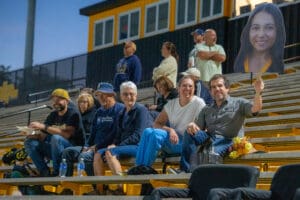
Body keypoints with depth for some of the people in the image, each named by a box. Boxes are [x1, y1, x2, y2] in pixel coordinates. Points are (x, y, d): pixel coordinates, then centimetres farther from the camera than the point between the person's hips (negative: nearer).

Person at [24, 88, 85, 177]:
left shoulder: (73, 114, -10)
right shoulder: (52, 116, 10)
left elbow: (66, 135, -24)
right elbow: (42, 136, 7)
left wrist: (44, 127, -26)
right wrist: (33, 134, -17)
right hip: (55, 150, 7)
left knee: (56, 138, -35)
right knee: (29, 142, -6)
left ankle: (57, 172, -23)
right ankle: (45, 172, -12)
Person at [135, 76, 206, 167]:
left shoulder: (198, 103, -1)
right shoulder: (171, 104, 13)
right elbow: (156, 124, 8)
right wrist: (170, 130, -10)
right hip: (171, 142, 5)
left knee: (155, 133, -29)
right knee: (148, 131, -24)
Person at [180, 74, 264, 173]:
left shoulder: (238, 103, 13)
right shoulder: (206, 110, 24)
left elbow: (255, 109, -4)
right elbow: (198, 128, 16)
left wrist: (258, 93, -24)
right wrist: (192, 125, -10)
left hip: (226, 141, -4)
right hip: (209, 138, 4)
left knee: (211, 153, -38)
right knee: (189, 132, -25)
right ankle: (186, 169, -27)